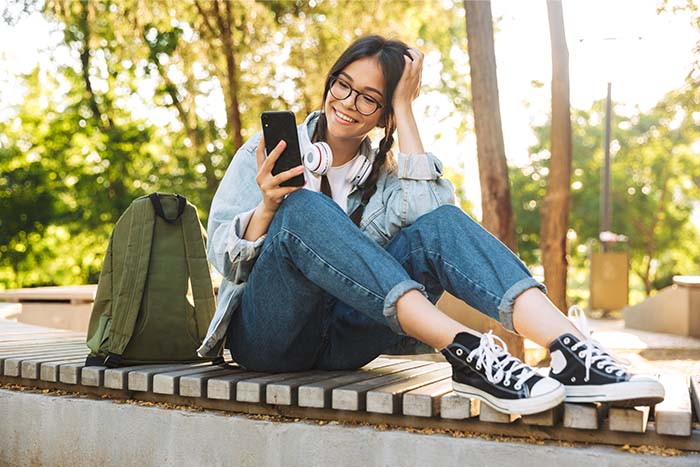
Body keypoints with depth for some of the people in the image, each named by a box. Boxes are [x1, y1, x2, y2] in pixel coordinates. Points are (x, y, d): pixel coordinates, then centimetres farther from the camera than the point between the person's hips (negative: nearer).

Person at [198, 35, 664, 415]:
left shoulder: (386, 174, 11)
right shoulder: (269, 151, 5)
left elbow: (430, 210, -13)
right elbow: (223, 256, -4)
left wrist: (404, 107, -8)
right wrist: (267, 206, -24)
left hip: (341, 340, 2)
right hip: (267, 334, -2)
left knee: (440, 223, -22)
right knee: (303, 208, -32)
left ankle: (573, 352, -41)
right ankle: (465, 350, -45)